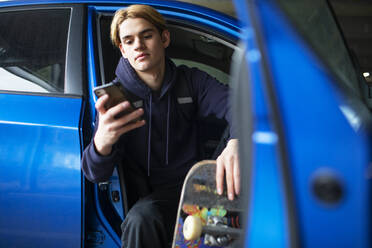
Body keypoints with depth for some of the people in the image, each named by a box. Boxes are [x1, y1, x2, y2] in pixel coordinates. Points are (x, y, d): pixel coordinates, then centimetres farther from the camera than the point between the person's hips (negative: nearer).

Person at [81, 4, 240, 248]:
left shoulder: (191, 80, 6)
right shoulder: (115, 96, -2)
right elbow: (96, 175, -11)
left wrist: (237, 142, -39)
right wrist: (102, 143, -38)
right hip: (150, 196, -2)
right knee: (140, 220, -35)